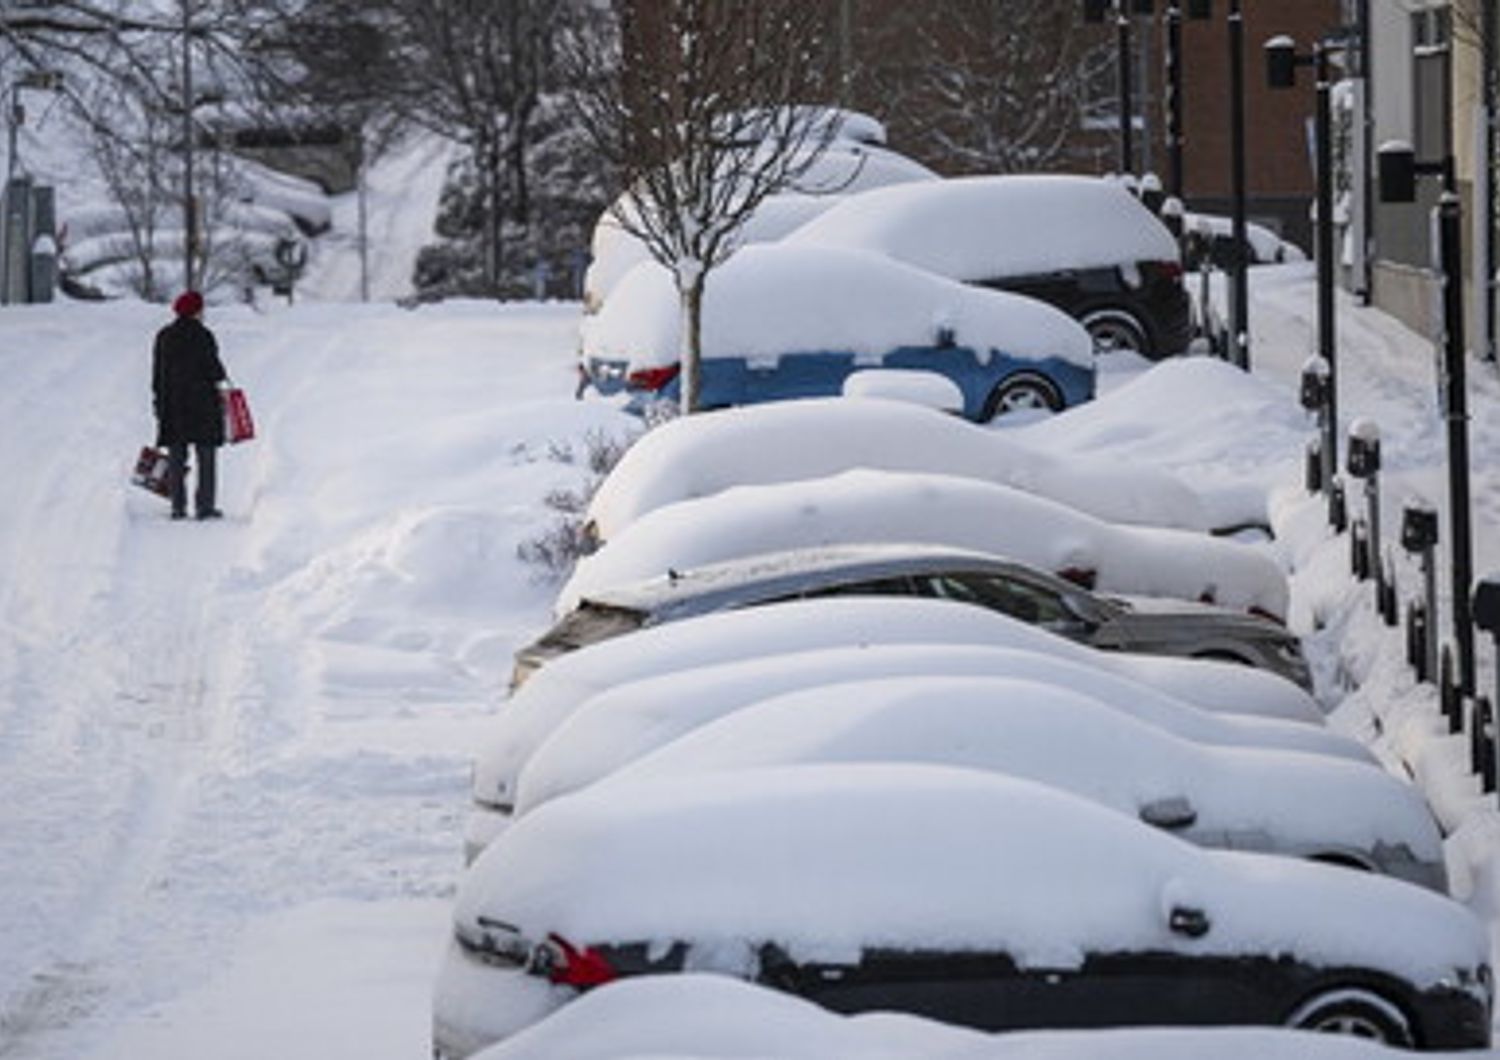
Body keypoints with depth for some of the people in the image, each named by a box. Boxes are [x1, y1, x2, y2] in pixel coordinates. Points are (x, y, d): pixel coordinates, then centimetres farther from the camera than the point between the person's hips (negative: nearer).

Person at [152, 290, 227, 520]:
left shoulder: (164, 337, 6)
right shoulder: (202, 336, -11)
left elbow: (157, 373, 9)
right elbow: (213, 370, -12)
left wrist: (159, 401, 16)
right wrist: (222, 375, 8)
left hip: (171, 404, 5)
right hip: (202, 403, -5)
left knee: (176, 458, 7)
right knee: (206, 457, 2)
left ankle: (178, 507, 4)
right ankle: (204, 505, -2)